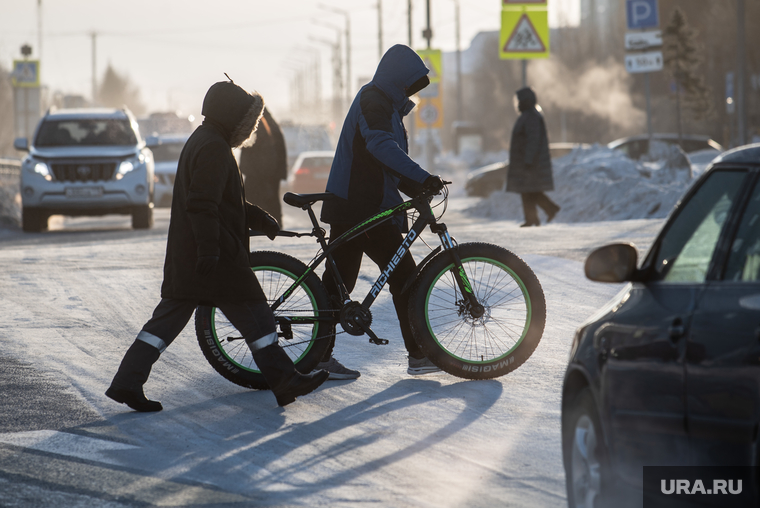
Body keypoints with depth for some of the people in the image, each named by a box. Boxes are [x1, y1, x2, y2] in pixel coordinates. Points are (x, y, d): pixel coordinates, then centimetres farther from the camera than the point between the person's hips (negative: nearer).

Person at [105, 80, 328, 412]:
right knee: (252, 312, -1)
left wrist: (257, 217, 24)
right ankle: (283, 381, 4)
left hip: (184, 254, 10)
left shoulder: (200, 141, 20)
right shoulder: (214, 148, -14)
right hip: (217, 255, -10)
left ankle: (127, 382, 1)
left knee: (170, 315, 7)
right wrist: (209, 249, -25)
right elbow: (203, 204, -22)